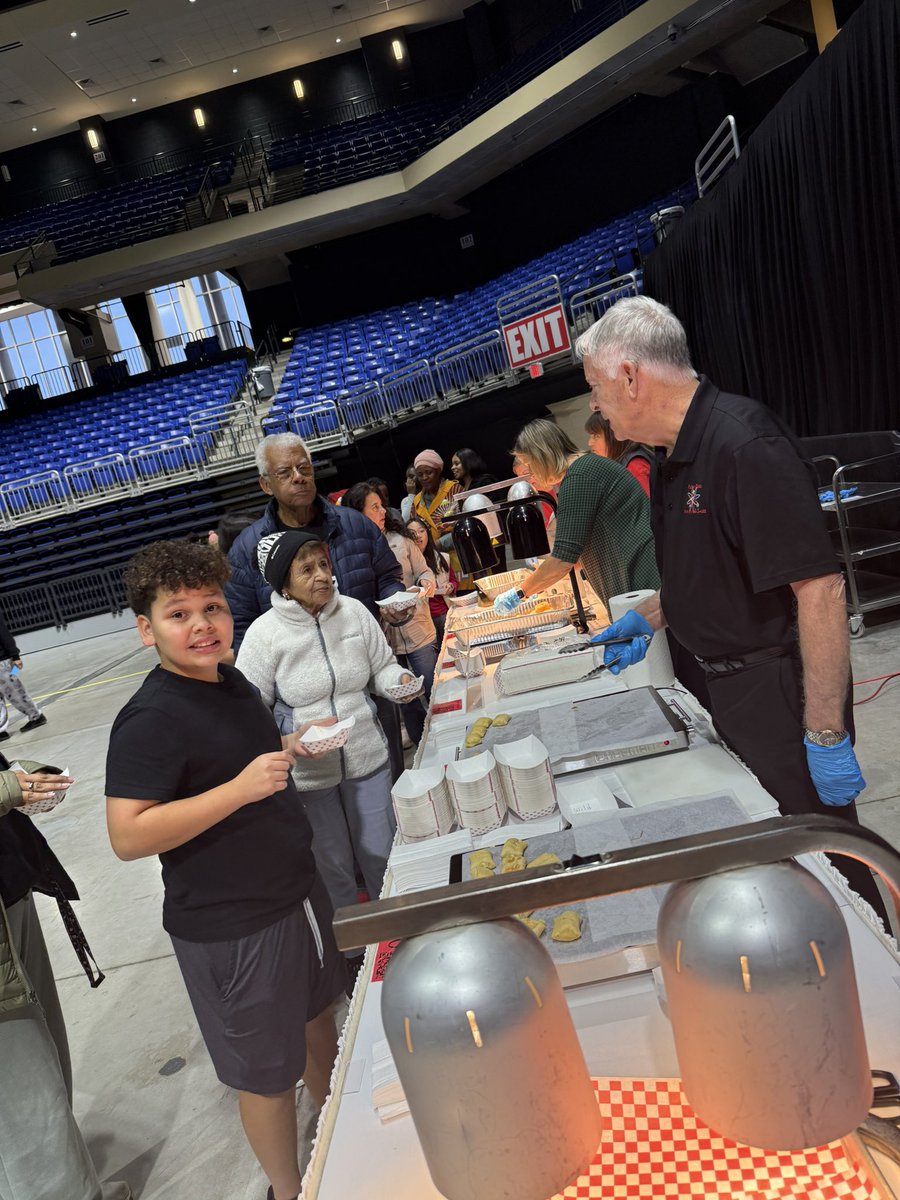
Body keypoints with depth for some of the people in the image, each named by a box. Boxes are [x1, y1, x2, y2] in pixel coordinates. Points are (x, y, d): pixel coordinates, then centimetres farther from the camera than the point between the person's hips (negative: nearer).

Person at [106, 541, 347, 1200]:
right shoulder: (150, 720, -24)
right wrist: (240, 788, -33)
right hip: (229, 927, -9)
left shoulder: (231, 681, 1)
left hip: (296, 892, 9)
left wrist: (288, 745, 3)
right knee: (267, 1074, 12)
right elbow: (128, 835, -29)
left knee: (317, 1014, 28)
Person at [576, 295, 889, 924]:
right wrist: (650, 617, 10)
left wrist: (826, 736, -25)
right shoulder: (673, 460, 8)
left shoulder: (744, 443, -23)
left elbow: (820, 588, -27)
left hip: (782, 685, -9)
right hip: (729, 684, 9)